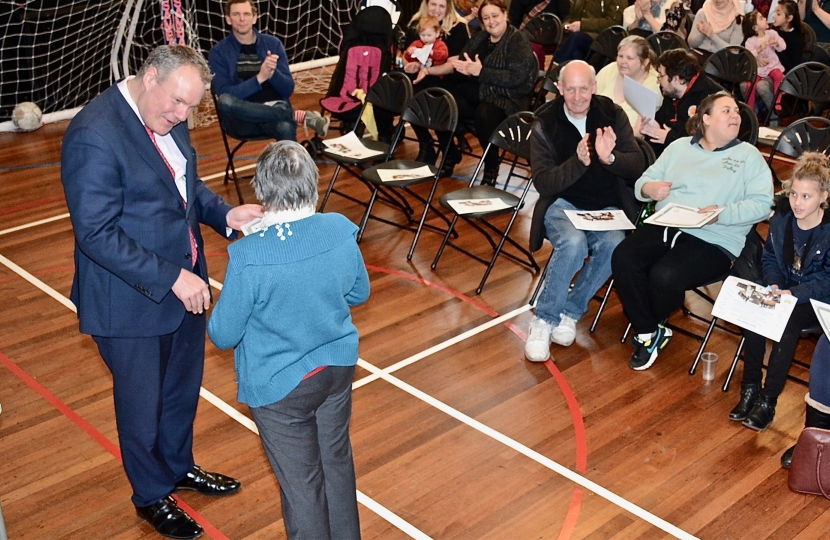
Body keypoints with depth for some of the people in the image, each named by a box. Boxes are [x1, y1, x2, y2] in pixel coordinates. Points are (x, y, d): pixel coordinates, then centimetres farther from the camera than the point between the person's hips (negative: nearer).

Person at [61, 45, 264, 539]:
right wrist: (171, 278, -27)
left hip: (184, 284, 8)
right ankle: (152, 496, 39)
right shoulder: (94, 136, -26)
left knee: (184, 387, 25)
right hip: (131, 300, -8)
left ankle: (179, 467, 51)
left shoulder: (168, 117, -1)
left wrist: (225, 214, -6)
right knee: (142, 404, 15)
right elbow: (96, 234, -26)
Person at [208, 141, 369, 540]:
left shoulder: (247, 258, -27)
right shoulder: (342, 231, -15)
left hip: (280, 386, -5)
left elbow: (222, 335, -15)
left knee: (301, 483, 13)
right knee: (337, 460, 27)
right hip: (338, 367, 5)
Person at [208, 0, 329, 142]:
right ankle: (299, 115, -25)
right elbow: (225, 95, -9)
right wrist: (259, 78, -20)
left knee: (286, 128, -38)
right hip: (244, 117, 1)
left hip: (276, 109, -1)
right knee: (225, 101, -35)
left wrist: (273, 73, -17)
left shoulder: (273, 43, 8)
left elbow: (288, 90, 5)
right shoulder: (218, 52, 4)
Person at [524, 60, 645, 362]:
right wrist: (579, 162, -27)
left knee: (613, 245, -31)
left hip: (606, 208, 2)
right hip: (562, 204, -2)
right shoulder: (545, 124, -3)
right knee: (573, 243, -34)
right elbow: (542, 182, -10)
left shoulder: (613, 115, 2)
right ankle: (543, 320, -18)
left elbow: (637, 166, -3)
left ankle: (570, 312, -12)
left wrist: (609, 158, -25)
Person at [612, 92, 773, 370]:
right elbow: (644, 181, 17)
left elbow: (761, 204, -6)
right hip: (664, 226, 4)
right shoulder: (679, 147, 18)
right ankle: (649, 333, -8)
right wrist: (647, 188, -8)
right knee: (623, 259, -25)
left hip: (713, 241, -4)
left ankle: (652, 327, 6)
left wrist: (723, 213, -22)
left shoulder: (749, 155, 6)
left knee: (664, 276, -30)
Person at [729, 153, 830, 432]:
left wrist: (794, 293, -29)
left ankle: (768, 401, -23)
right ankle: (750, 389, -14)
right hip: (784, 290, 5)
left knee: (788, 322, -32)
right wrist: (773, 284, -11)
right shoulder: (781, 219, -1)